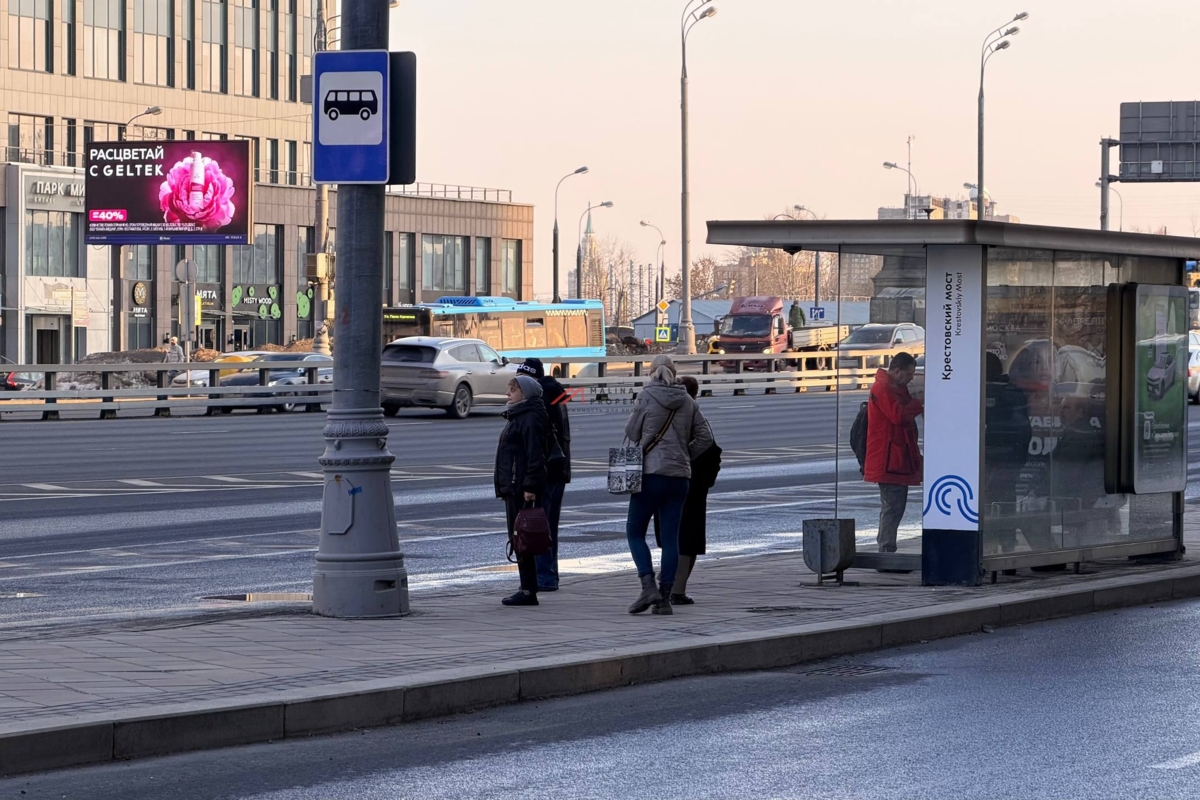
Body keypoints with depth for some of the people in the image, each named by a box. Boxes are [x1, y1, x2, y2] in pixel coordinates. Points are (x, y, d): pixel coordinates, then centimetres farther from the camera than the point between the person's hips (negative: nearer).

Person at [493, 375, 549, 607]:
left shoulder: (530, 418, -13)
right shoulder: (517, 416, 20)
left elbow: (534, 455, -20)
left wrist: (530, 487, -24)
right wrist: (504, 487, 22)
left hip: (522, 489, -11)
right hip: (513, 487, 11)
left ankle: (528, 591, -8)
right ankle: (527, 590, 13)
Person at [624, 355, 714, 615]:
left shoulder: (646, 397, -5)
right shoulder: (687, 401, 6)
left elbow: (631, 433, 2)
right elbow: (705, 437, 7)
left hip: (651, 472, -4)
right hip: (680, 476, 4)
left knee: (635, 532, 6)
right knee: (670, 537, 6)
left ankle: (648, 585, -11)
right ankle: (665, 598, 4)